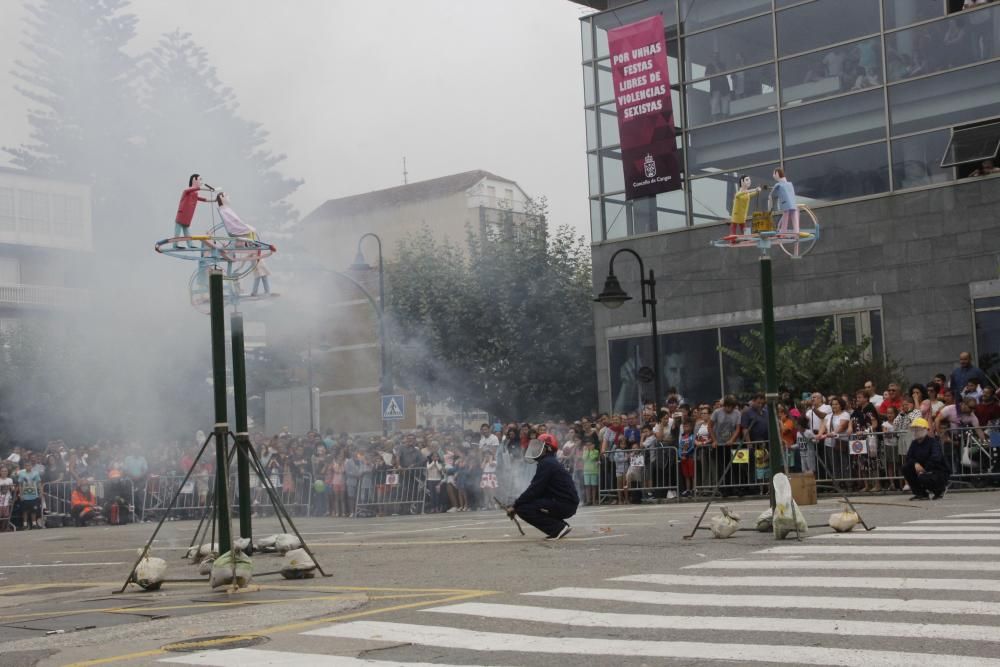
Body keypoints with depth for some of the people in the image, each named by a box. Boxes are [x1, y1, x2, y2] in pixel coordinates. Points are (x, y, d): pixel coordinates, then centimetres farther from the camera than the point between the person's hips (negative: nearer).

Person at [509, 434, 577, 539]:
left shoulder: (546, 464, -12)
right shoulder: (550, 462, 19)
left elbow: (534, 490, -16)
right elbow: (537, 490, 17)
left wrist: (514, 506, -9)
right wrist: (517, 504, 8)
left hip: (565, 505, -10)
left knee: (522, 508, -13)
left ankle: (558, 528, -11)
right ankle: (561, 526, 13)